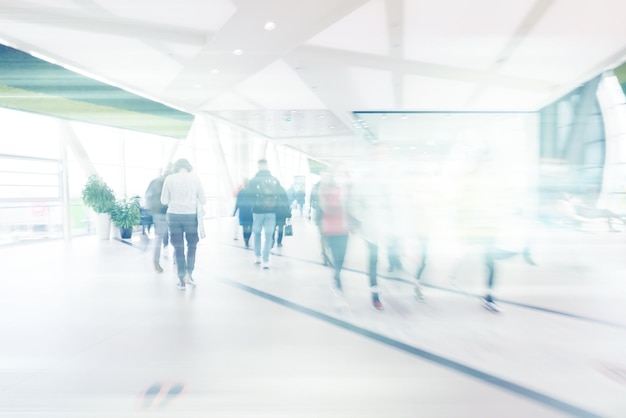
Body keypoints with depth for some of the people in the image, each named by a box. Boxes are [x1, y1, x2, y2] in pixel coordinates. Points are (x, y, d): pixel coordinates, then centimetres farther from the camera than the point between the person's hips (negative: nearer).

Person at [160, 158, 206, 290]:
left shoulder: (169, 178, 1)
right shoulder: (195, 178, -1)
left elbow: (164, 200, 3)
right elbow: (203, 199, 0)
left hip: (174, 215, 1)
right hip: (191, 216, -1)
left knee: (178, 247, 9)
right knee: (192, 245, 17)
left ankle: (182, 280, 12)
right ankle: (189, 274, 8)